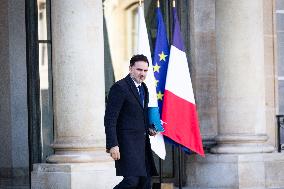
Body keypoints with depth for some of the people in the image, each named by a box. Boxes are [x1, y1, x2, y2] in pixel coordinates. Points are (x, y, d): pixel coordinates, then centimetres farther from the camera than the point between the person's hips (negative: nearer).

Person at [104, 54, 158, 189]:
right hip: (127, 141, -9)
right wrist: (112, 145, -21)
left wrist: (149, 128, 10)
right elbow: (110, 119, -15)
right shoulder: (120, 88, -11)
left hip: (142, 142, 9)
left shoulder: (143, 88, 16)